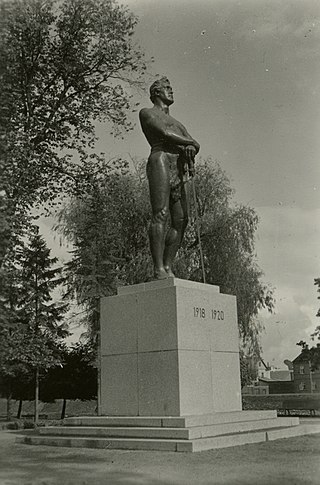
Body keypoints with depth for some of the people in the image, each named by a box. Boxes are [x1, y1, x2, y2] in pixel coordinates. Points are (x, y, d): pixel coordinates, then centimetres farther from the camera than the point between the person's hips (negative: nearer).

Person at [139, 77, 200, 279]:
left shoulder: (177, 123, 36)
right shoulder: (147, 113, 15)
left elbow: (194, 145, 19)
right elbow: (164, 133, -4)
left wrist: (190, 148, -6)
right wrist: (191, 142, 6)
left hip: (180, 168, 7)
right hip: (161, 159, -7)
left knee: (181, 221, -6)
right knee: (161, 214, -18)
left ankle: (169, 269, -7)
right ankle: (159, 269, -23)